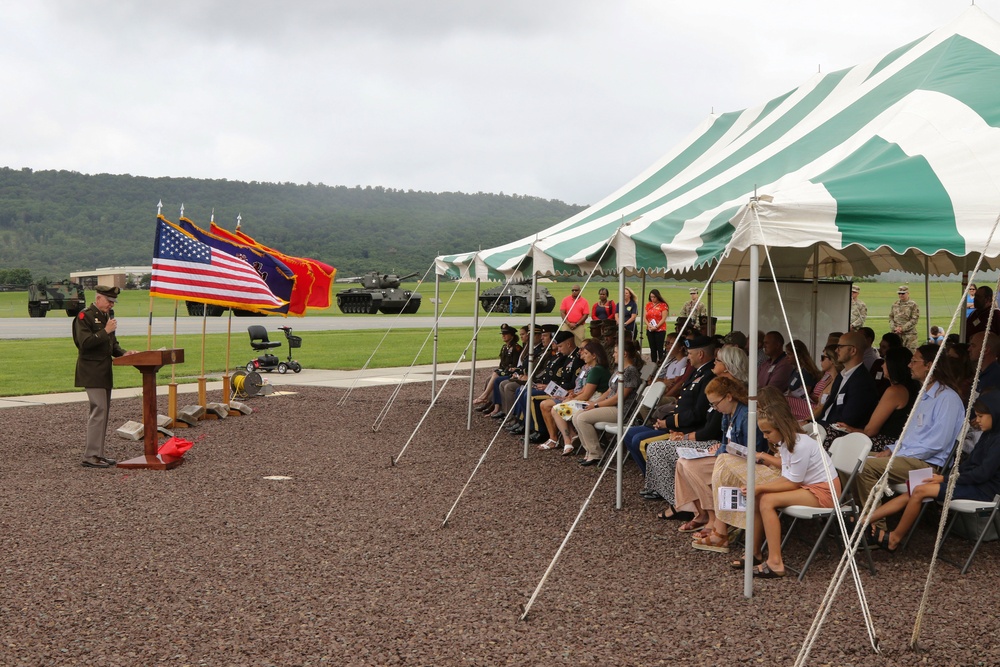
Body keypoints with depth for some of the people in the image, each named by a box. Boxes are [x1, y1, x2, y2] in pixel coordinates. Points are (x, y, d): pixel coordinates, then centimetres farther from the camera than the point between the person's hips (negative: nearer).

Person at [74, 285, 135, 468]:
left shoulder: (107, 316, 17)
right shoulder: (85, 316, -9)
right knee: (99, 410, -13)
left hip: (105, 370, 9)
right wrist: (105, 331, -21)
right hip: (92, 371, -9)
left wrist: (122, 353, 7)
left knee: (103, 410, 11)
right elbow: (84, 342, -20)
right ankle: (90, 456, -9)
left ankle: (98, 453, 17)